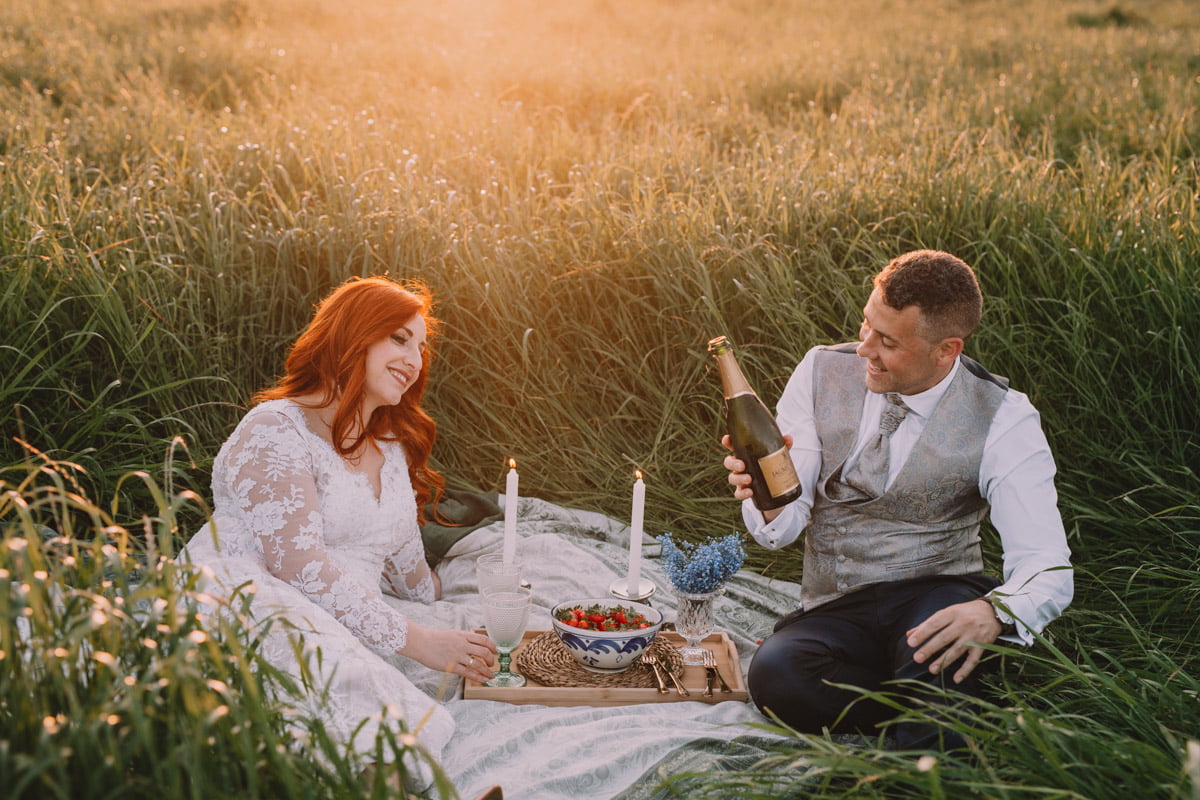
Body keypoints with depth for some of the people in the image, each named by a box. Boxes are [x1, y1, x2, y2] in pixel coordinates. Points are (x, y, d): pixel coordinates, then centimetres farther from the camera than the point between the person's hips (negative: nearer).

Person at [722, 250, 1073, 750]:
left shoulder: (1003, 420, -9)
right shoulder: (821, 372, -1)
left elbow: (1048, 568, -16)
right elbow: (784, 527, -1)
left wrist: (994, 612, -40)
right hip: (833, 614, 3)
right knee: (773, 675, -30)